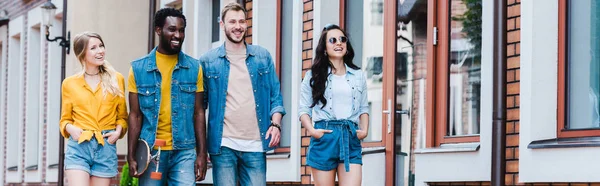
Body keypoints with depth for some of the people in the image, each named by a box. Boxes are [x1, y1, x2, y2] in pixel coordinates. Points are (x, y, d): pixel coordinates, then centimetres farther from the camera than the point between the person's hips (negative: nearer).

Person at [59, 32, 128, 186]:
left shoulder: (116, 80, 8)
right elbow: (65, 119, 13)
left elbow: (122, 116, 14)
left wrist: (118, 131, -5)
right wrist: (70, 128, -8)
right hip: (78, 146, -1)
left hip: (106, 148, 1)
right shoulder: (70, 83, 6)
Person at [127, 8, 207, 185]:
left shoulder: (194, 67, 4)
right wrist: (131, 156, -3)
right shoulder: (139, 68, 2)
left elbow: (198, 113, 6)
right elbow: (135, 115, 3)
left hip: (184, 151, 0)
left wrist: (202, 153, 0)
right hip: (150, 151, 0)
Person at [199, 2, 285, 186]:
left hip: (256, 144, 2)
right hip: (223, 144, -2)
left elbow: (275, 95, 11)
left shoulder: (262, 56, 10)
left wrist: (275, 124, -5)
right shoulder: (208, 61, 5)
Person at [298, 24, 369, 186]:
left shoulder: (358, 76, 14)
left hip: (351, 138, 2)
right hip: (324, 137, -2)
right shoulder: (314, 75, 5)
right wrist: (312, 130, -13)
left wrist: (364, 130, 1)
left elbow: (363, 108, 18)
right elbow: (303, 109, 3)